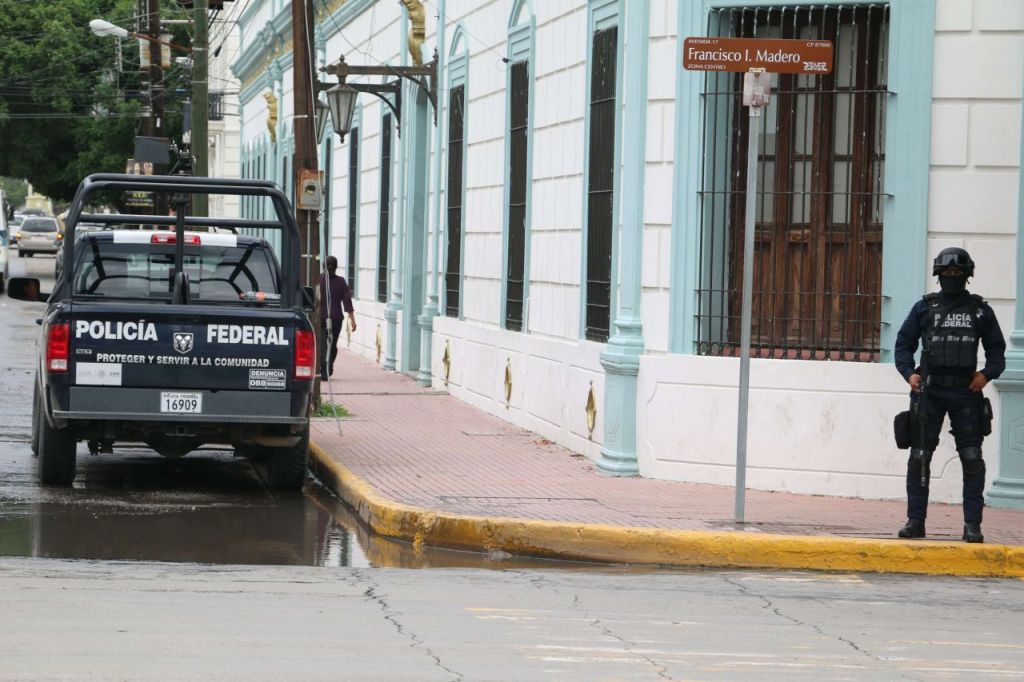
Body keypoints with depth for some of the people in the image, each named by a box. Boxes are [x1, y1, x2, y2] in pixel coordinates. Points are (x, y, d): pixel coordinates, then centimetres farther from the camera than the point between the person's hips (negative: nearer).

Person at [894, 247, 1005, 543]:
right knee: (919, 457, -1)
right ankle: (915, 521, 8)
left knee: (972, 458, -5)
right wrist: (909, 373, -6)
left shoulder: (980, 310, 9)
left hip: (965, 391, 0)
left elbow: (997, 350, 12)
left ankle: (972, 525, -1)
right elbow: (903, 344, 11)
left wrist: (987, 374, -7)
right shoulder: (924, 308, 9)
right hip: (929, 389, 0)